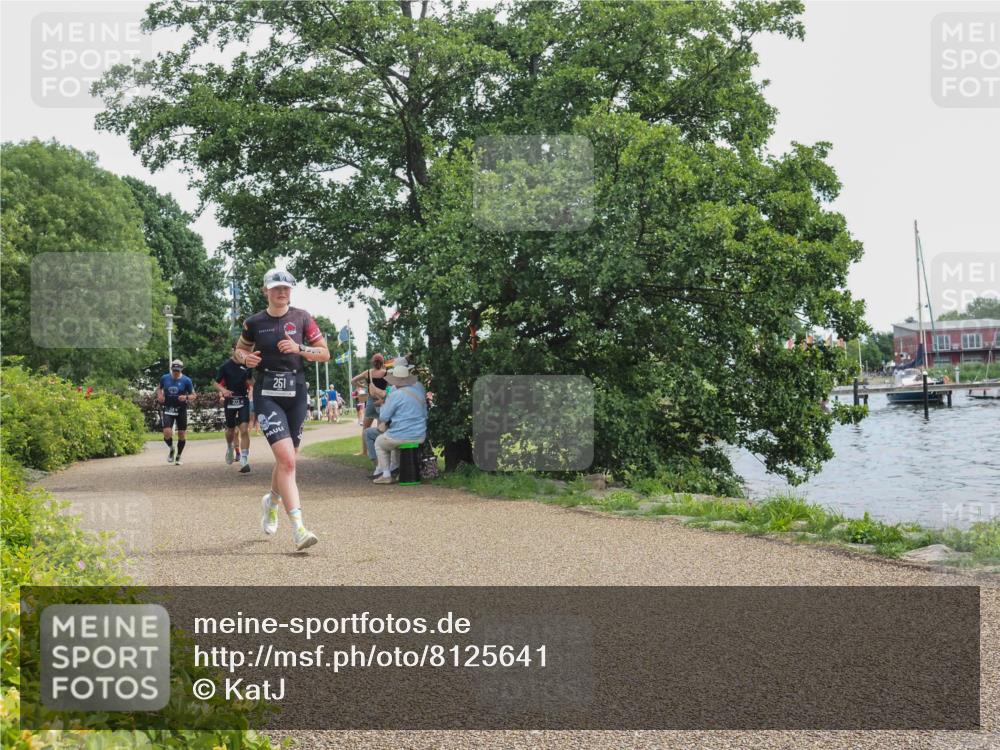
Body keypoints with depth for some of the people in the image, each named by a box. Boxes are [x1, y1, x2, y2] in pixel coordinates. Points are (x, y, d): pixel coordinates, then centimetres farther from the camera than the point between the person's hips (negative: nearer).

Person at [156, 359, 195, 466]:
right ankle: (171, 448, 15)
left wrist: (186, 397, -21)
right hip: (168, 409, 0)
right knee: (167, 433, -16)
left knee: (181, 434, 3)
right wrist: (159, 395, -2)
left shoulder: (186, 380, -5)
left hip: (181, 410, 0)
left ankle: (178, 456, 23)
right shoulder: (165, 378, 1)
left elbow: (193, 395, 0)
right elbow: (159, 388, 20)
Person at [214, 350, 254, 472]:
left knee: (244, 430, -12)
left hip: (243, 400, 0)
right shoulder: (225, 366, -4)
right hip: (230, 401, 0)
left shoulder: (247, 365, 2)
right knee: (231, 431, 11)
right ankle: (230, 447, 45)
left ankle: (244, 461, -14)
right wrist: (223, 391, -19)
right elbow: (217, 383, 0)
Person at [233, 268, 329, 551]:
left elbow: (325, 354, 5)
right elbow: (238, 351, 18)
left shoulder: (302, 318, 4)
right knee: (286, 460, -17)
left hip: (296, 393, 3)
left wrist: (299, 348, -12)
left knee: (287, 460, 13)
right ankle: (298, 529, -21)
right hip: (267, 394, -2)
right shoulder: (254, 323, 3)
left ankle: (272, 501, 46)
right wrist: (245, 358, -5)